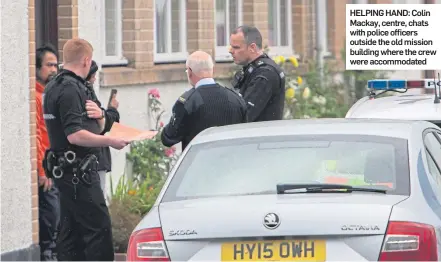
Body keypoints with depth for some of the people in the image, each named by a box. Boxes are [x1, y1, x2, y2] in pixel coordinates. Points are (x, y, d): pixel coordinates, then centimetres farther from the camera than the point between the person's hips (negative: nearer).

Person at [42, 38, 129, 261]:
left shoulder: (55, 86, 18)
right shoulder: (70, 89, -14)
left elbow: (98, 129, 21)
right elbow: (74, 135, -24)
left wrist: (99, 116, -1)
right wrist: (110, 141, -19)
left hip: (66, 171, 10)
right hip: (78, 171, -10)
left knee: (71, 230, 10)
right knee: (99, 227, -11)